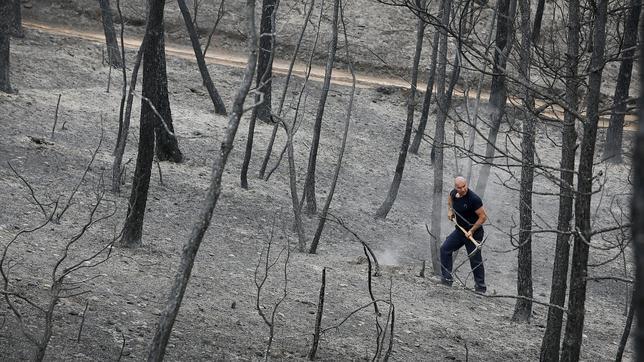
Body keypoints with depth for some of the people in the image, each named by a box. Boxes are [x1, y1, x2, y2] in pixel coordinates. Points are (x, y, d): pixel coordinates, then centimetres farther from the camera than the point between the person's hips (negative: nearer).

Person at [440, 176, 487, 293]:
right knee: (445, 249, 3)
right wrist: (450, 210, 9)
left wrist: (472, 231, -22)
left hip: (474, 232, -7)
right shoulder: (454, 193, -5)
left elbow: (483, 217, -20)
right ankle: (447, 278, 7)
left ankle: (481, 286, 11)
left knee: (475, 259, -1)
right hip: (460, 231, 7)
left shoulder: (473, 199, -26)